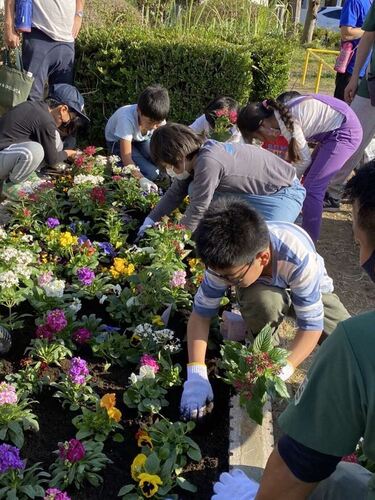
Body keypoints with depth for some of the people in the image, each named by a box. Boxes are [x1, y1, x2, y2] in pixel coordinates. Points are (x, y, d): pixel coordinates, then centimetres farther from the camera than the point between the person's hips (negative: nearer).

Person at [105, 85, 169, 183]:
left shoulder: (158, 117, -26)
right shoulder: (127, 119, -40)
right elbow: (126, 158, -40)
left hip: (141, 139, 5)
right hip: (118, 142, -4)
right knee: (150, 173, -22)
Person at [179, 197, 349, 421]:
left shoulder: (300, 260, -41)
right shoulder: (227, 260, -33)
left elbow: (312, 325, -33)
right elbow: (201, 313, -23)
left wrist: (280, 374, -43)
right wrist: (196, 375, -33)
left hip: (311, 289, 0)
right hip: (264, 290, 1)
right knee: (262, 301, -37)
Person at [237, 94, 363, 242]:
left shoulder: (286, 122, -21)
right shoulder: (281, 114, 4)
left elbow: (305, 159, -11)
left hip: (344, 132, -9)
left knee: (311, 188, -8)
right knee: (309, 177, 18)